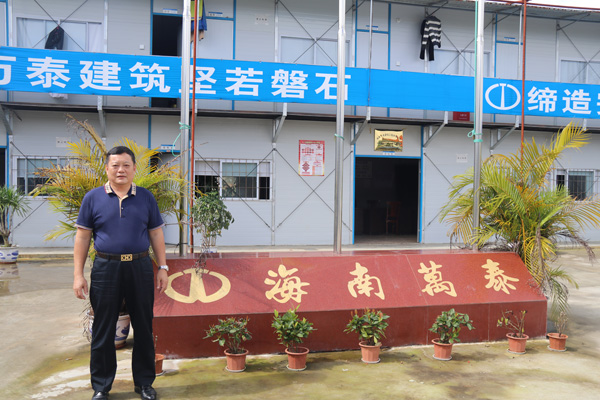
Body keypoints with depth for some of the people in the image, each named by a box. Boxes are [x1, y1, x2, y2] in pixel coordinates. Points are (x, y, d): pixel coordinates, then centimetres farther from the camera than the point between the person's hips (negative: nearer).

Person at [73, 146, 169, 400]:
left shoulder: (146, 198, 6)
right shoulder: (93, 198, 3)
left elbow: (156, 234, 9)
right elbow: (83, 236, 3)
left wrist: (163, 268, 4)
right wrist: (78, 274, -1)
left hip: (140, 268, 1)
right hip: (106, 268, -1)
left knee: (144, 328, 8)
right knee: (103, 330, 7)